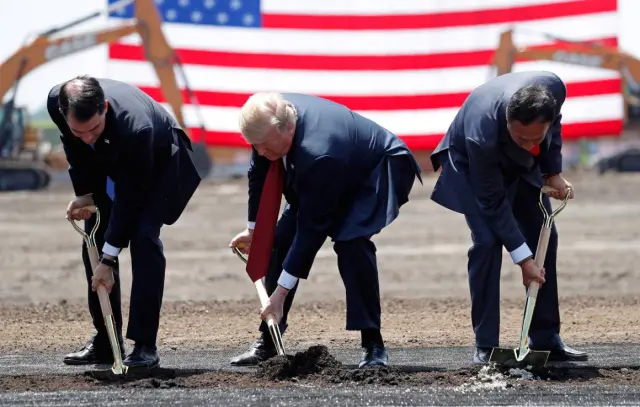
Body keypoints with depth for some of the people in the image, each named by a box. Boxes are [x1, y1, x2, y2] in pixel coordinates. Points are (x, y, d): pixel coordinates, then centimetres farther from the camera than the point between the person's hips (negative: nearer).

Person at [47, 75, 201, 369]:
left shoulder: (135, 127, -44)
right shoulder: (56, 101, -29)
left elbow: (129, 199, -34)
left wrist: (108, 260, -29)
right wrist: (83, 192, -8)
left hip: (159, 163, -6)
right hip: (106, 163, 6)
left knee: (143, 238, -23)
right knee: (94, 242, -1)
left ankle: (145, 346, -20)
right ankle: (105, 343, 8)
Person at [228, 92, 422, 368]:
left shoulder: (318, 154, -44)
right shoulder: (270, 121, -22)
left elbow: (312, 227, -37)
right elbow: (259, 174, 0)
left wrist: (281, 291, -34)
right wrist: (253, 229, 8)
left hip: (376, 171, -8)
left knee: (351, 242, -31)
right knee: (281, 241, -3)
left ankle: (372, 344, -23)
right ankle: (267, 342, 6)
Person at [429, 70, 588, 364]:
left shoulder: (554, 88, -35)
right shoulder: (483, 134, -44)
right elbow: (493, 202, -31)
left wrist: (553, 171, -11)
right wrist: (523, 258, -28)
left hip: (520, 164, 5)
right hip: (472, 164, -5)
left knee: (544, 238, 2)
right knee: (487, 242, -19)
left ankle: (545, 339, 11)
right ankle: (485, 346, -11)